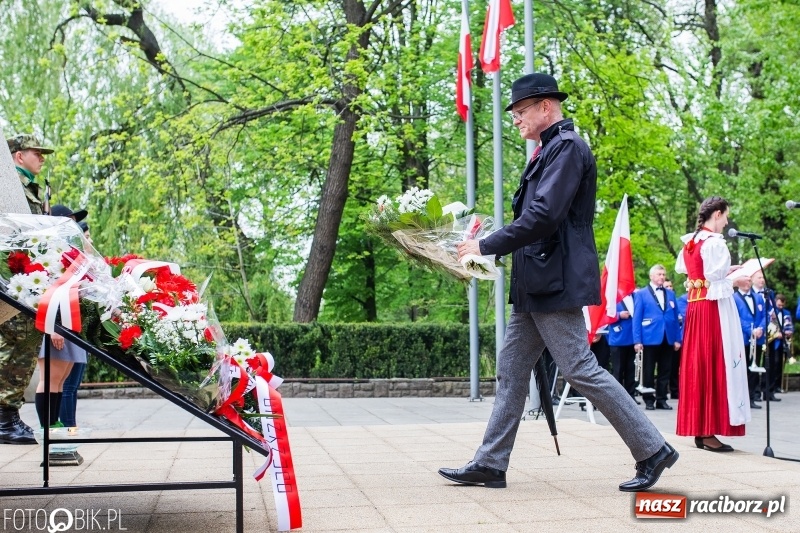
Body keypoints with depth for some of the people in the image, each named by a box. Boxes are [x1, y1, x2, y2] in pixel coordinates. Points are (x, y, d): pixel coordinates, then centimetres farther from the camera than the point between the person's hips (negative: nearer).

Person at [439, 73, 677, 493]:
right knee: (512, 369, 9)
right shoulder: (548, 151, 18)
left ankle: (652, 450, 5)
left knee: (580, 370, -6)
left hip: (556, 284, -10)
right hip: (534, 285, 10)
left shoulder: (567, 147, -11)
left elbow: (544, 215, -22)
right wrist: (489, 246, 10)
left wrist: (486, 246, -17)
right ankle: (490, 464, 14)